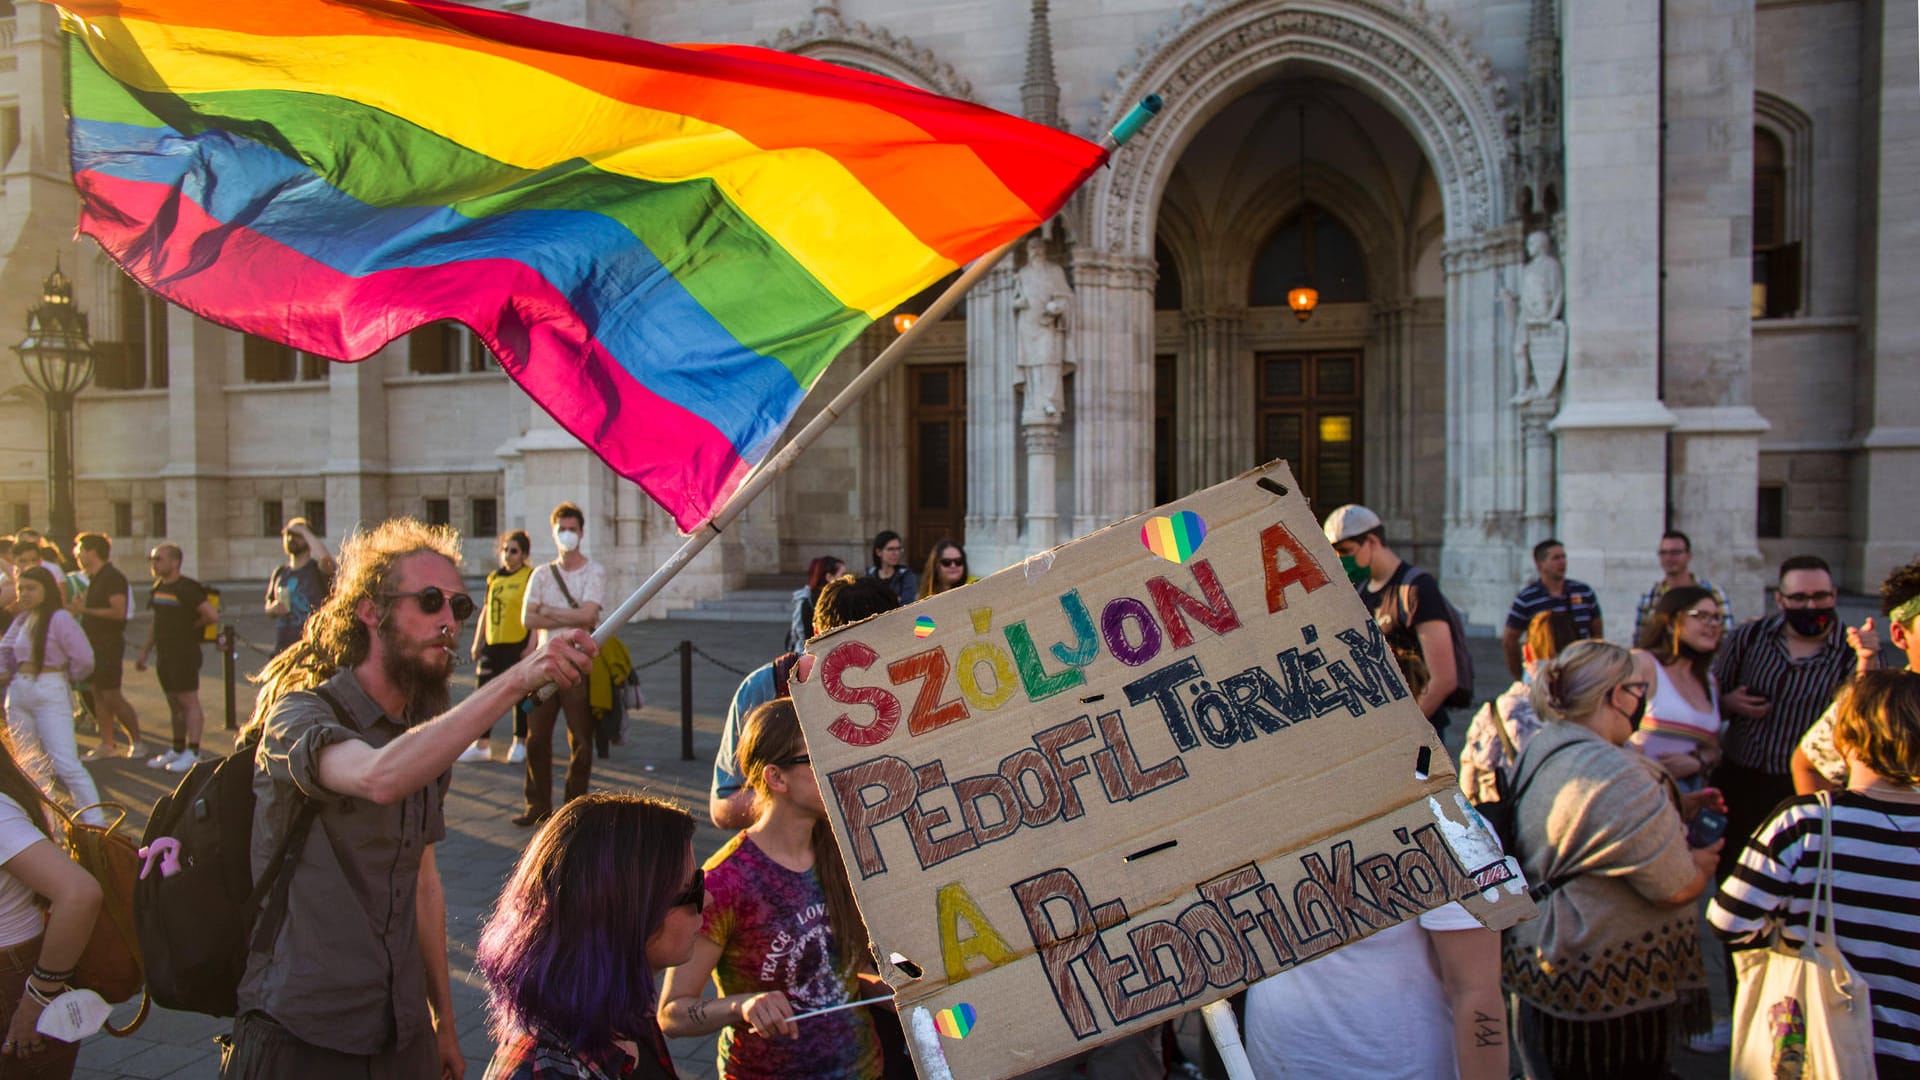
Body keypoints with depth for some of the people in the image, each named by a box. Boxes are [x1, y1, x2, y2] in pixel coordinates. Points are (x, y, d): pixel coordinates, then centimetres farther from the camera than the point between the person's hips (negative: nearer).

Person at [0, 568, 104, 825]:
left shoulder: (60, 618, -11)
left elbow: (84, 658, -16)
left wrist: (68, 678, -1)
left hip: (51, 693, -8)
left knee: (66, 763, -15)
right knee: (31, 765, 13)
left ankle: (95, 822, -13)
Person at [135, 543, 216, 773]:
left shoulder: (186, 588, -14)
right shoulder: (159, 587, 14)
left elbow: (212, 616, -20)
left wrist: (190, 627, -5)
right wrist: (144, 652, 20)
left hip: (185, 654, -9)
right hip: (165, 655, 9)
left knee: (189, 702, -7)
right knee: (174, 704, 15)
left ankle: (193, 753, -6)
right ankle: (178, 750, 23)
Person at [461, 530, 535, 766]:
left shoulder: (531, 577, -5)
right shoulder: (494, 577, 12)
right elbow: (485, 611, 18)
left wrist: (531, 646, -15)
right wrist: (477, 643, 15)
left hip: (518, 644, -6)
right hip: (492, 644, 6)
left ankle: (520, 744, 15)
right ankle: (482, 745, 14)